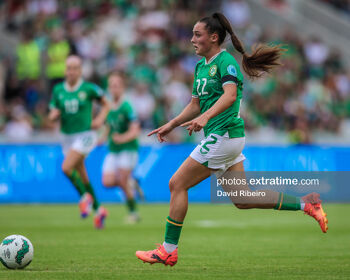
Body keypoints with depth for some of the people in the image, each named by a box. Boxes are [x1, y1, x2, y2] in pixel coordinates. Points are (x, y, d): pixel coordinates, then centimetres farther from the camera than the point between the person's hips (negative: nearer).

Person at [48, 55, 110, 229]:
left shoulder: (89, 89, -7)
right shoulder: (58, 90, 3)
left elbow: (105, 105, 6)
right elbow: (52, 116, 8)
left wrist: (100, 119, -10)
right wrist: (54, 115, -15)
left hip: (85, 135, -5)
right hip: (68, 136, 5)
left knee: (66, 167, -22)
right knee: (82, 177, 10)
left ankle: (85, 196, 0)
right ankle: (98, 209, 24)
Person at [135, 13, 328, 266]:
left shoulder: (226, 61, -11)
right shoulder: (201, 66, 17)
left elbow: (230, 94, -28)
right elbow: (196, 104, 26)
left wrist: (205, 117, -41)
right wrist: (171, 125, 19)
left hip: (224, 135, -10)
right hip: (220, 138, 10)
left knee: (177, 184, -8)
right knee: (242, 200, 10)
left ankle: (168, 250, -3)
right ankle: (305, 204, 14)